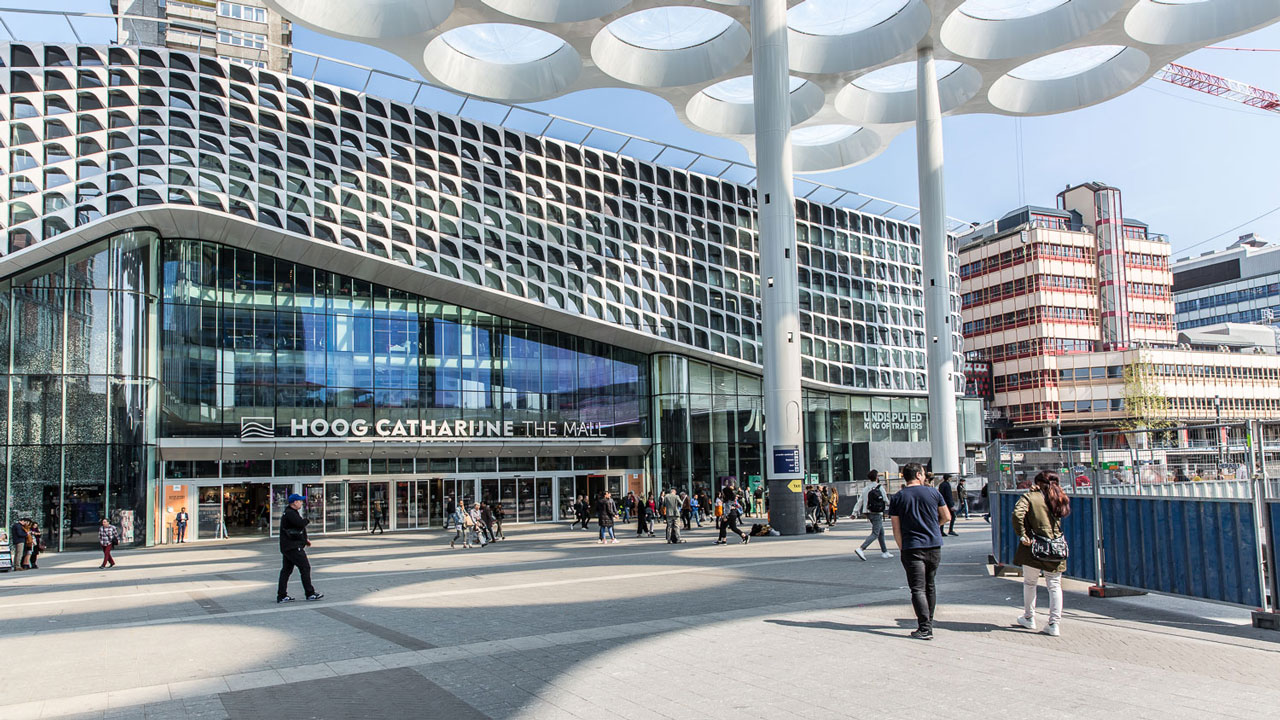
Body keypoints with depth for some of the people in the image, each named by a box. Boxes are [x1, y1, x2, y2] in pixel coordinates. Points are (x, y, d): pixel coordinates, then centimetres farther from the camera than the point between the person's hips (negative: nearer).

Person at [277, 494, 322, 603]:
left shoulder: (291, 513, 19)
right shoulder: (290, 513, -16)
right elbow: (301, 523, -28)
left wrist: (305, 540, 21)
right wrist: (308, 519, -6)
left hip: (287, 547, 11)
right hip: (293, 547, -11)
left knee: (286, 570, 10)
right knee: (305, 567, -4)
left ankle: (281, 596, 12)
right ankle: (310, 593, 1)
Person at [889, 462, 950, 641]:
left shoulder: (897, 498, -1)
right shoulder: (933, 492, 1)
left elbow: (896, 529, -1)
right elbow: (946, 517, 9)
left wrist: (902, 548, 6)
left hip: (912, 548, -2)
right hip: (934, 546, 2)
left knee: (918, 589, -4)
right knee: (930, 585, 18)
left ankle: (925, 629, -13)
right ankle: (928, 622, 30)